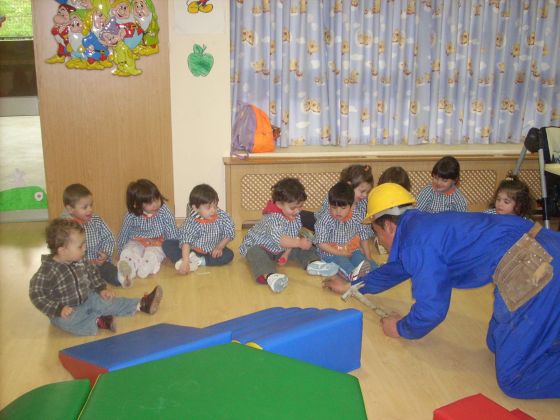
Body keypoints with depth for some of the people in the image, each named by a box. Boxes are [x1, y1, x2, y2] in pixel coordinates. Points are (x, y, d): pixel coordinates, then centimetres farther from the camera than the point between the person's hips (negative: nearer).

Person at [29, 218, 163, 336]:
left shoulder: (80, 261, -5)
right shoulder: (47, 271, -27)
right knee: (66, 321, -36)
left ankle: (142, 304, 2)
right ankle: (99, 322, -29)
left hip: (86, 300, 7)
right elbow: (37, 296, -25)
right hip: (66, 311, -6)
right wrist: (59, 309, -30)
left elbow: (92, 274, 14)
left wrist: (101, 289, 2)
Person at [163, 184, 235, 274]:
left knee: (229, 255, -27)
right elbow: (185, 242, -32)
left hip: (212, 251, 2)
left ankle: (200, 261, -25)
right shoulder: (191, 222, -24)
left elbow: (229, 233, -5)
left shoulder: (223, 216, -17)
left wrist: (219, 247, -14)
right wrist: (185, 262, -43)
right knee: (167, 245, -17)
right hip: (192, 250, -1)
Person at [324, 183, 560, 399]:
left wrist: (401, 329, 11)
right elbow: (394, 270, 35)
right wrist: (350, 287, 48)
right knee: (498, 345, 20)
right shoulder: (421, 227, 17)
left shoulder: (417, 240, -13)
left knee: (514, 377, -4)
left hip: (533, 268, -9)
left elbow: (431, 308, -11)